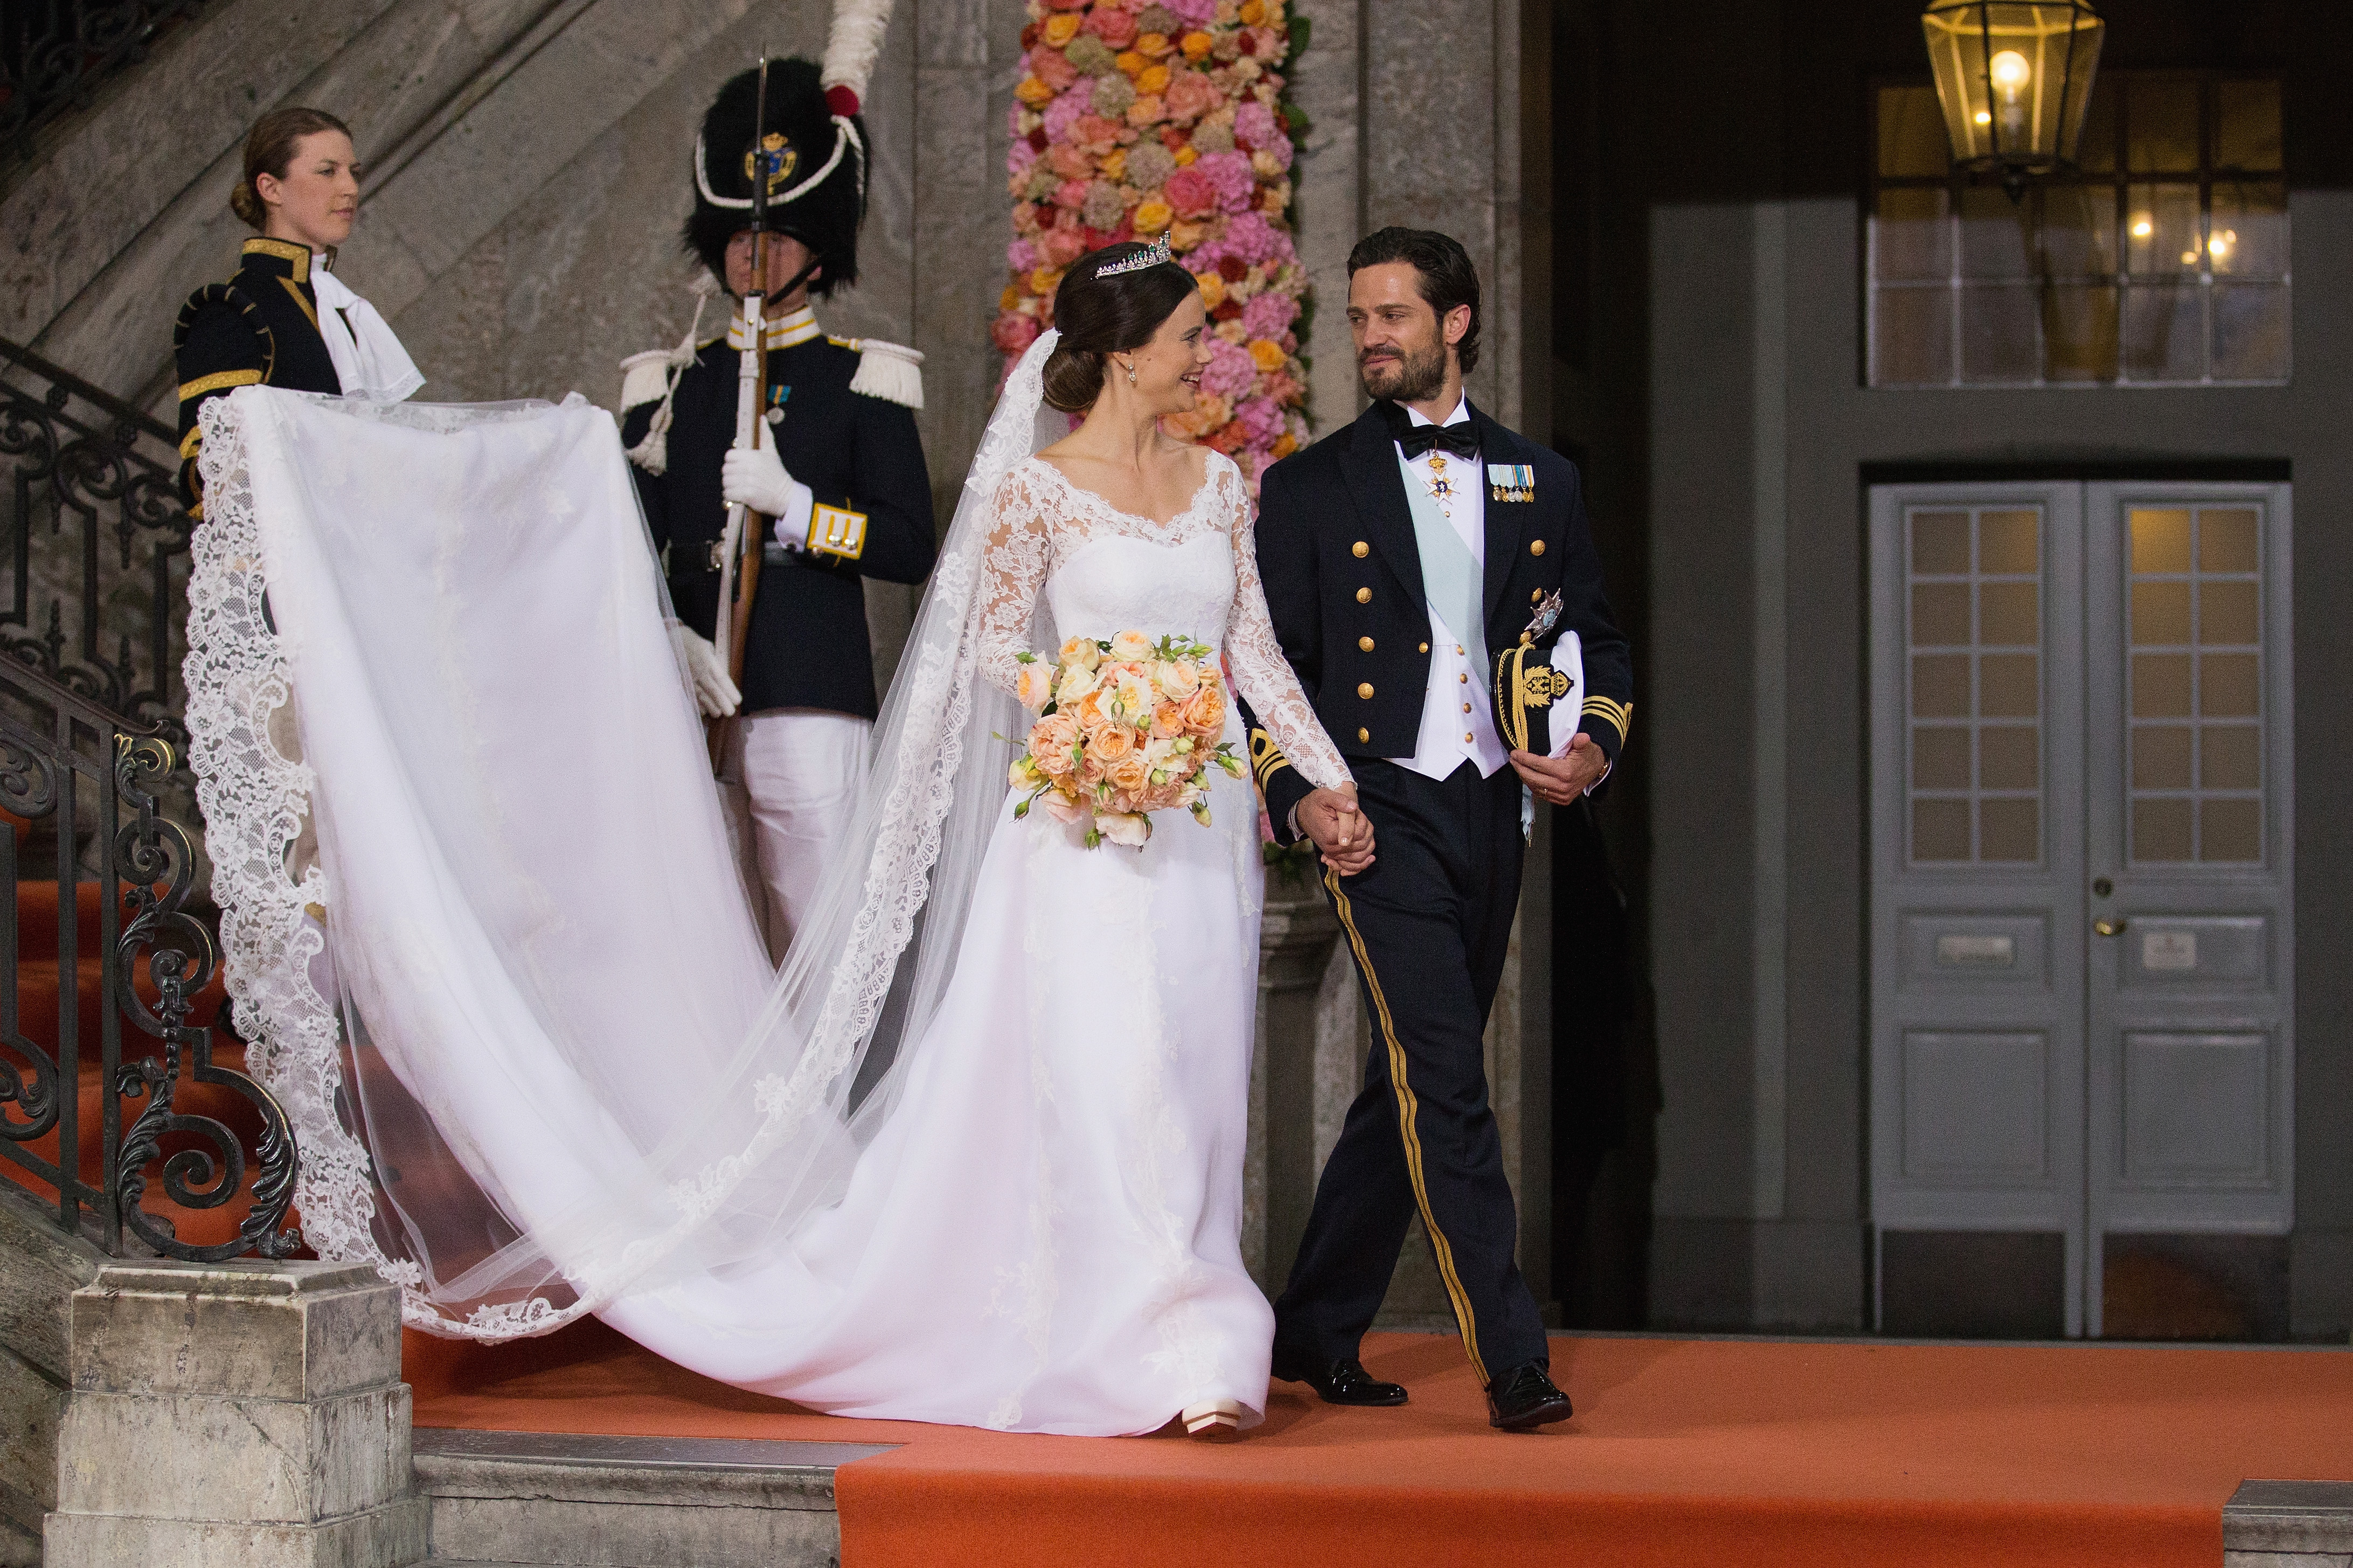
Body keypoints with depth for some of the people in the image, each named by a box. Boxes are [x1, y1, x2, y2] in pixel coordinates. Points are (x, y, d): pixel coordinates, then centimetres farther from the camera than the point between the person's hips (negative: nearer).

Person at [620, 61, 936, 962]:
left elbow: (910, 548, 0)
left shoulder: (863, 383, 6)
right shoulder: (667, 383, 16)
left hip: (811, 698, -3)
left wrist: (793, 506, -13)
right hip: (690, 693, 3)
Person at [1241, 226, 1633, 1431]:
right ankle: (1509, 1356, -17)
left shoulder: (1539, 483, 14)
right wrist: (1296, 794, -10)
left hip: (1493, 817, 4)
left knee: (1412, 1089, 10)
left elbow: (1596, 639, 20)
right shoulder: (1309, 490, 5)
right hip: (1380, 812, -4)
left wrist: (1595, 744, 0)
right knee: (1443, 1079, -15)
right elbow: (1270, 666, 5)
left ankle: (1316, 1332, 22)